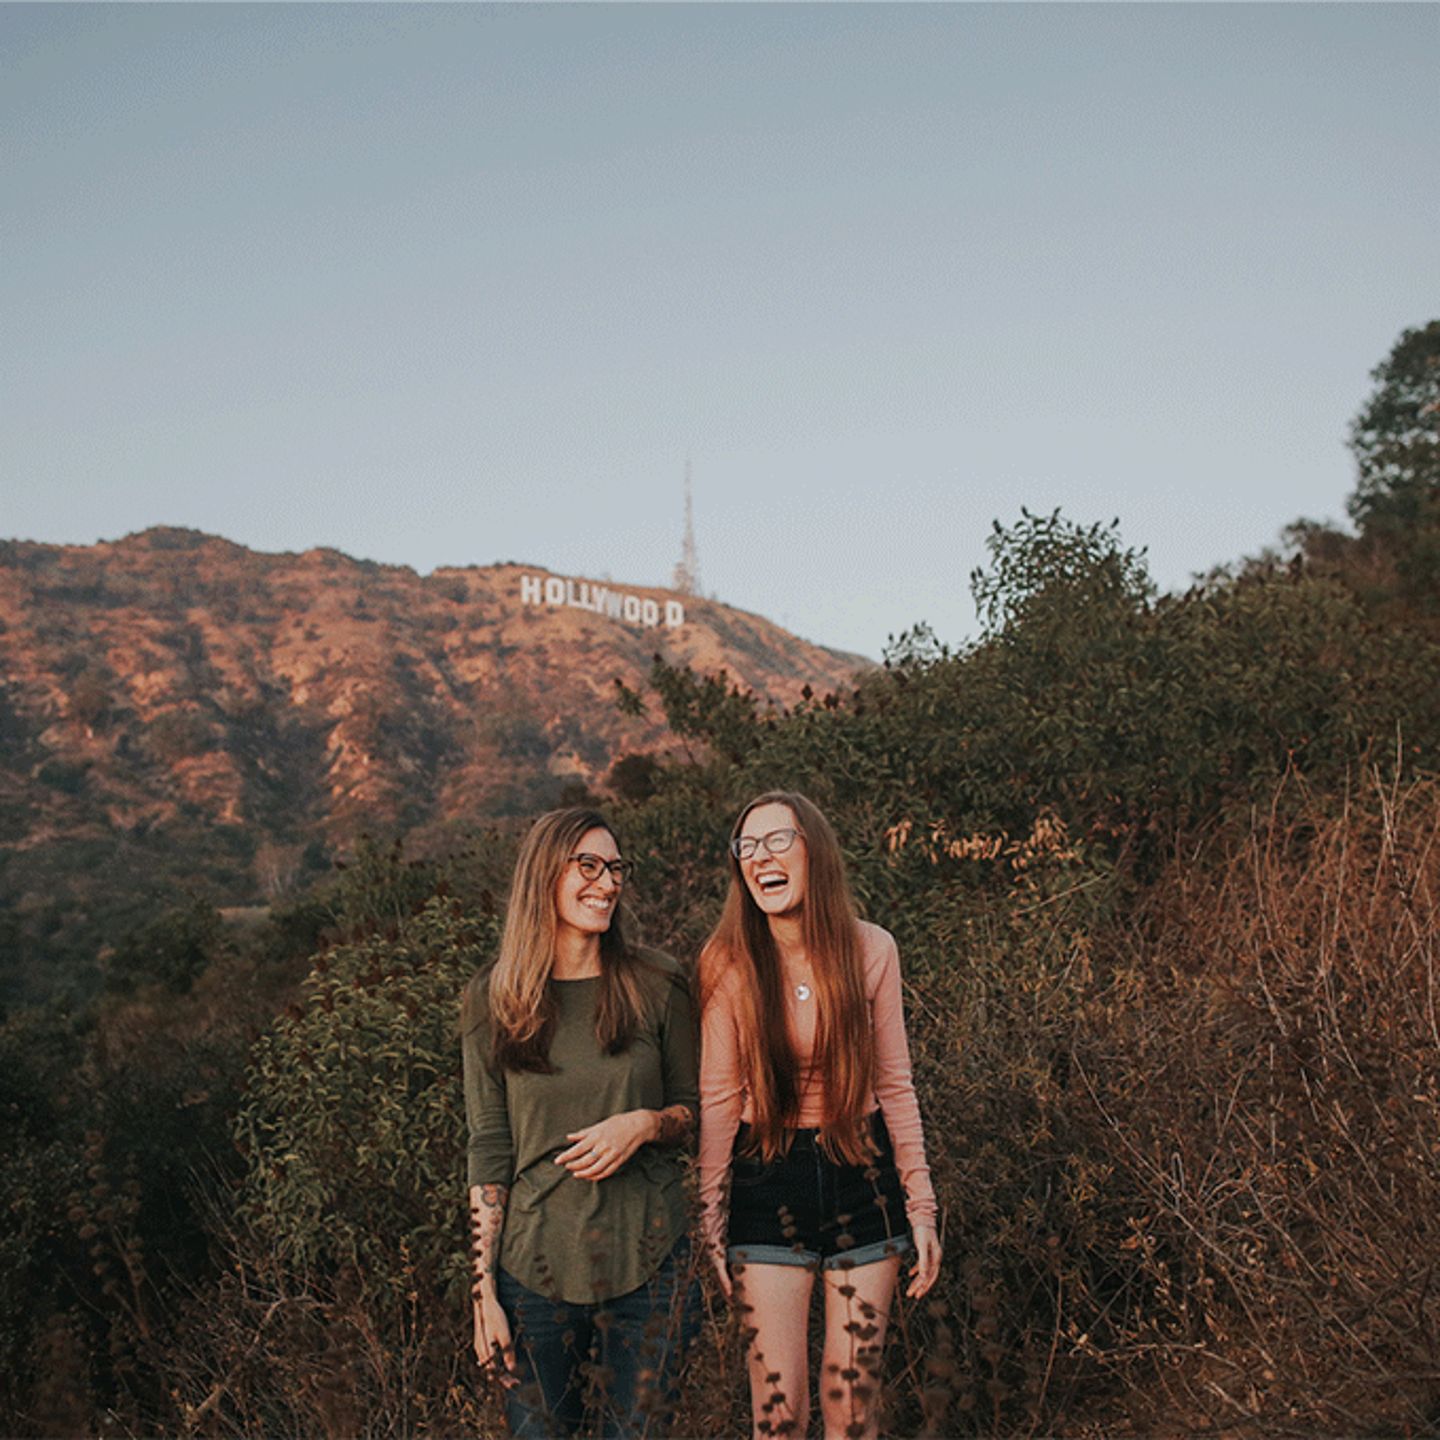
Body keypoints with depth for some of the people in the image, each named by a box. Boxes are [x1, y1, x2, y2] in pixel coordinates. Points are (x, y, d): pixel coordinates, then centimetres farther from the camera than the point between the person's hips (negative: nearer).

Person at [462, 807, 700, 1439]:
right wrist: (485, 1293, -3)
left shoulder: (656, 986, -1)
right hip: (535, 1263, 0)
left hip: (647, 1262, 0)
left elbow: (695, 1107, 8)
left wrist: (644, 1123, -14)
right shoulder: (492, 1001, -2)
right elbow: (489, 1152, 0)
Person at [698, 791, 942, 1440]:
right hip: (768, 1183, -1)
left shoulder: (871, 950, -4)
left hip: (862, 1172, 2)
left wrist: (921, 1205, 3)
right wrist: (709, 1224, -2)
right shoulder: (727, 964, -9)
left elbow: (895, 1085, 3)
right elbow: (718, 1100, -4)